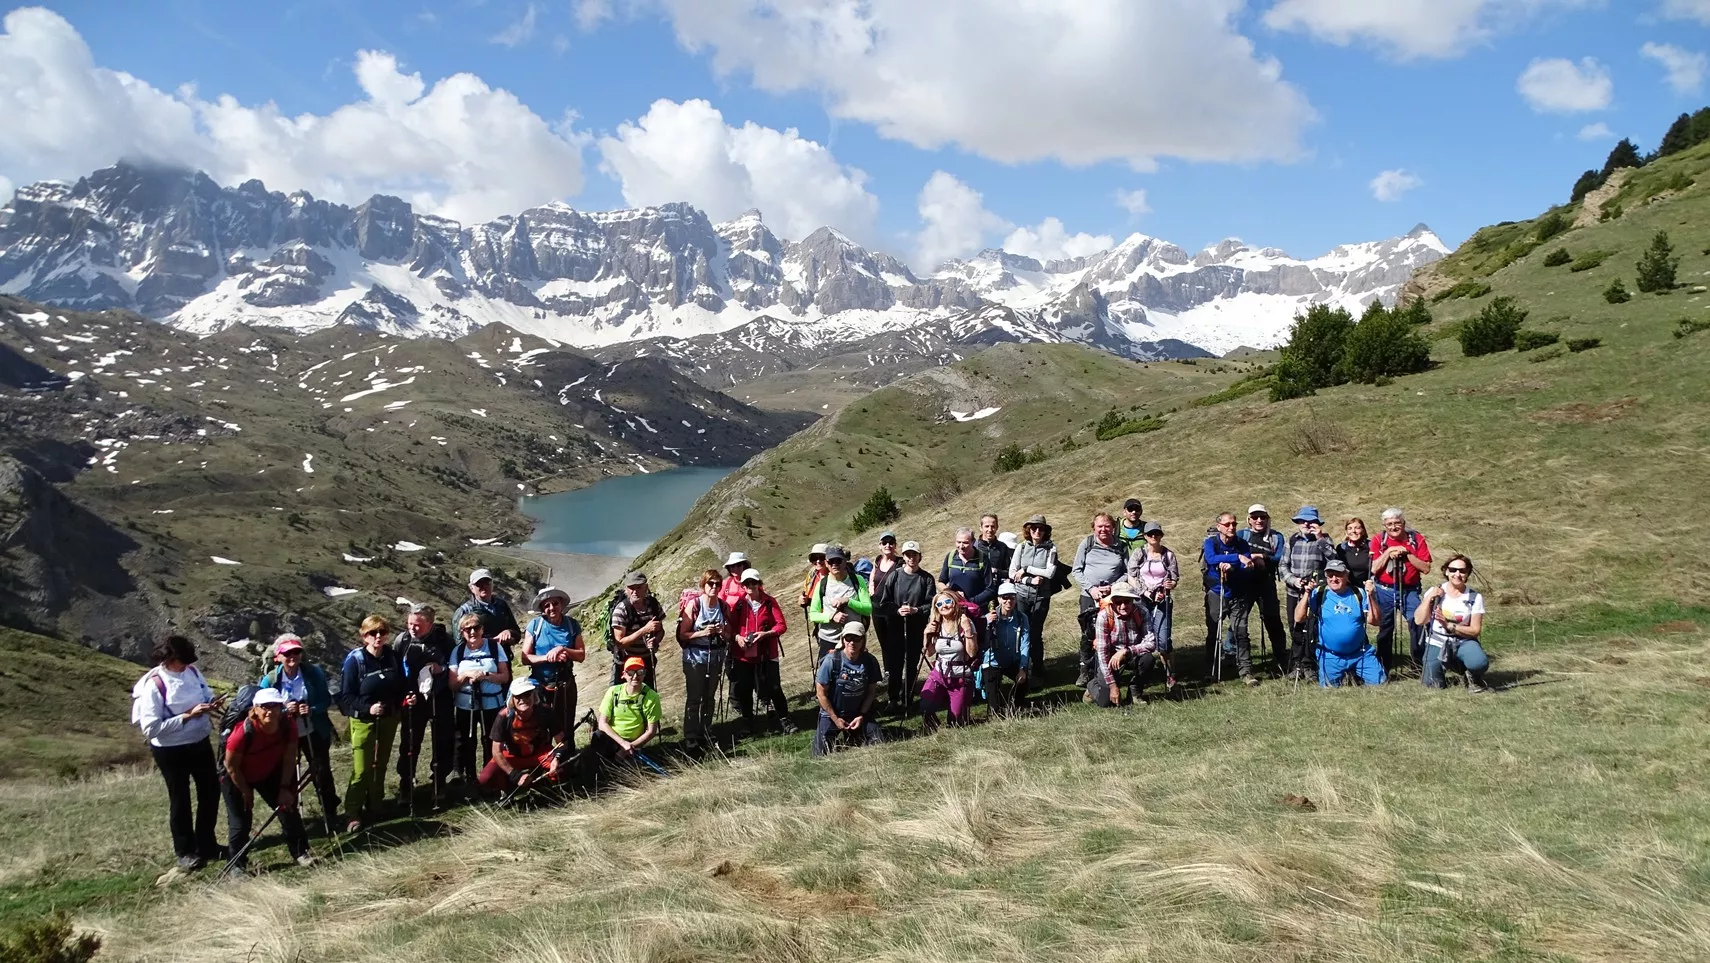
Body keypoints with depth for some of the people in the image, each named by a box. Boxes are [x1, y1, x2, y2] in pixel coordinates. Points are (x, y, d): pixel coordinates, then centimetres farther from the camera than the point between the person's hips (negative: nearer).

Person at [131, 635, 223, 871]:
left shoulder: (192, 671, -5)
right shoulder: (153, 685, -22)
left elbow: (206, 695, 12)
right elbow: (150, 728, -24)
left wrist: (212, 704, -11)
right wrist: (187, 715, -28)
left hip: (200, 743, 6)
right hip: (170, 751, -6)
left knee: (211, 792, 16)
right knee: (180, 800, 10)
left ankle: (207, 844, 35)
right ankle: (185, 852, 28)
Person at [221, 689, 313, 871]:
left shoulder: (288, 727, -25)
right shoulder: (244, 732, -37)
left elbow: (289, 758, -12)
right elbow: (231, 767, -23)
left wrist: (284, 788, -12)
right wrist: (246, 791, -12)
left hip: (270, 774, 4)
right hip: (238, 778, -4)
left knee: (287, 808, 4)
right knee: (240, 822, -2)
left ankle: (300, 852, 18)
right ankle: (237, 865, 15)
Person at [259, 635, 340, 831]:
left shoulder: (314, 672, -12)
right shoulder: (270, 680, -12)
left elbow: (326, 700, -8)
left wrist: (312, 710, -28)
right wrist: (284, 711, -26)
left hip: (314, 733, 0)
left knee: (322, 773, 8)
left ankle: (330, 813, 25)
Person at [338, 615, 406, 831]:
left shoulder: (393, 657, -1)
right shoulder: (355, 660, -14)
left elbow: (401, 686, 11)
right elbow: (346, 696, -13)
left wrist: (405, 699, -9)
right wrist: (368, 708, -25)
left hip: (388, 720, 4)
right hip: (363, 721, -4)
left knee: (380, 765, 14)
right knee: (361, 770, -7)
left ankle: (374, 808, 28)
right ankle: (353, 814, 6)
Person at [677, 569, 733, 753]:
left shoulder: (724, 606, 1)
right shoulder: (693, 604, -11)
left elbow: (729, 635, 10)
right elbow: (682, 635, -10)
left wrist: (723, 632, -12)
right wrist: (703, 633, -23)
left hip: (716, 657, 4)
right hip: (695, 657, -4)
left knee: (709, 697, 13)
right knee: (694, 698, -3)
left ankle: (705, 734, 26)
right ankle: (690, 738, 2)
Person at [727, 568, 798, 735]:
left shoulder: (769, 602, 0)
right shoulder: (738, 603, 2)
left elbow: (782, 626, -3)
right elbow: (730, 626, 5)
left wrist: (766, 634, -18)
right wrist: (736, 637, -15)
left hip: (766, 655, -1)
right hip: (742, 655, 2)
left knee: (774, 689, -2)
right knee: (742, 691, 8)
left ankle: (784, 721, 10)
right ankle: (749, 723, 25)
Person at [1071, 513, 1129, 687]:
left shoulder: (1121, 547, 7)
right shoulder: (1087, 543, 5)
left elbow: (1128, 573, 6)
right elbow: (1076, 571, 4)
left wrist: (1112, 587, -9)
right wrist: (1091, 588, -8)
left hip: (1113, 596, 0)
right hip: (1089, 596, 0)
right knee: (1088, 635, -1)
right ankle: (1086, 670, 12)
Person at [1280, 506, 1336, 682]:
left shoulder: (1323, 541, 2)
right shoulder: (1292, 540, 10)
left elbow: (1333, 560, -15)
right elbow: (1284, 565, 8)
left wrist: (1320, 539, -18)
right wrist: (1292, 580, -9)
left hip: (1316, 593, -3)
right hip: (1294, 593, 3)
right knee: (1295, 629, 6)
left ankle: (1309, 666, 6)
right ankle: (1296, 665, 15)